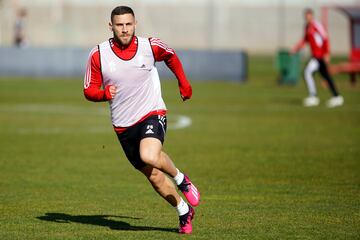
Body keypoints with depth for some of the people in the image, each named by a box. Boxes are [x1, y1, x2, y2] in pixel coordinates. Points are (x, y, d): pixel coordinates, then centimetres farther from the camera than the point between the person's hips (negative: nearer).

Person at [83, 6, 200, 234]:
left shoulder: (151, 46, -6)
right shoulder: (98, 54, -6)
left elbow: (171, 56, 17)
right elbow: (89, 90, 2)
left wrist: (184, 83, 22)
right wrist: (104, 93, -20)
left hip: (152, 114, -3)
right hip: (123, 126, 3)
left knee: (149, 156, -32)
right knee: (153, 175, 7)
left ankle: (181, 179, -3)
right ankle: (184, 212, 28)